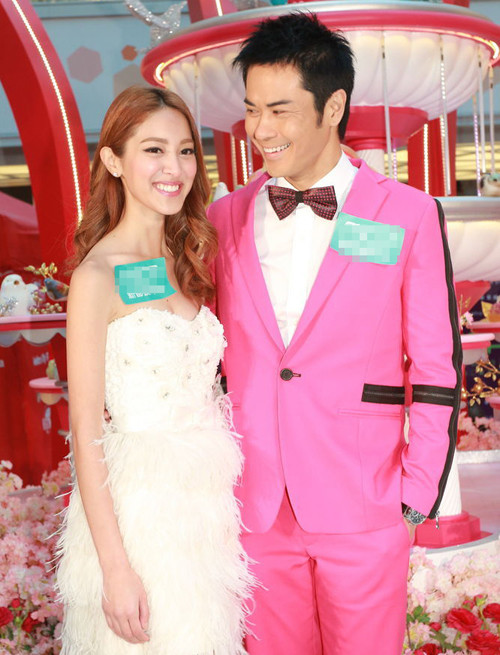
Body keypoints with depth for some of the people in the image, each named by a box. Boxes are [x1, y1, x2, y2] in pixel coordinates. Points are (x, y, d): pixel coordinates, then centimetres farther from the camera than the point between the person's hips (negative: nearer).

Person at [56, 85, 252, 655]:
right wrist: (116, 570, -16)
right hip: (140, 508, -6)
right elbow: (86, 432, -15)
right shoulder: (97, 277, -14)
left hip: (209, 497, 7)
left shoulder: (188, 261, 7)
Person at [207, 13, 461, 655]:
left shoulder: (409, 215, -5)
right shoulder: (225, 219, 4)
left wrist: (420, 491, -5)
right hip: (255, 506, 3)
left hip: (364, 512, -2)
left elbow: (436, 368, -3)